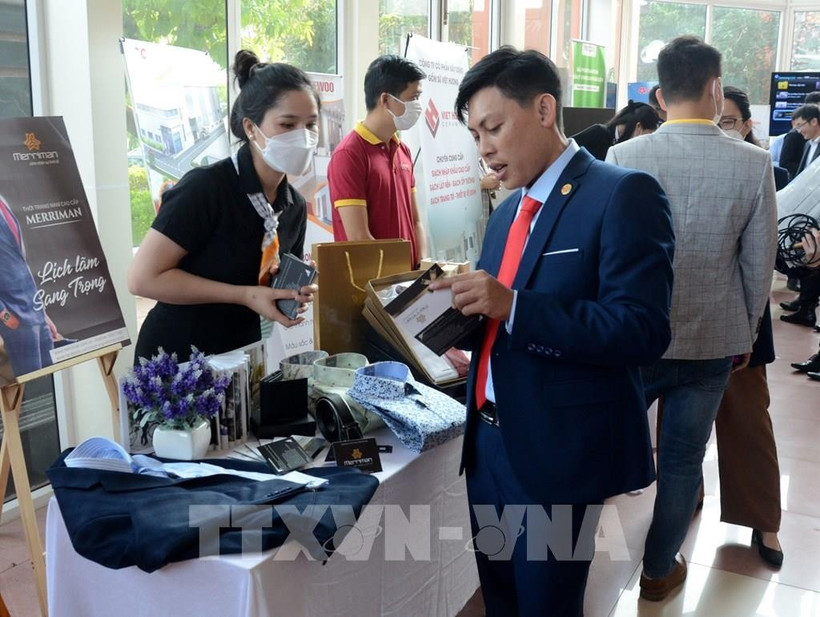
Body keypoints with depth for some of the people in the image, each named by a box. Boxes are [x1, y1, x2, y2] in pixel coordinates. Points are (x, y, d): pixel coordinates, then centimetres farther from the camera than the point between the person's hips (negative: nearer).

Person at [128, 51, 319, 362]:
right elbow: (143, 278, -21)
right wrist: (246, 296, -22)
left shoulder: (295, 205, 0)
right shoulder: (206, 186, -20)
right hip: (176, 358, -6)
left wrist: (297, 294, -8)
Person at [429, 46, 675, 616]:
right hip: (490, 440, 7)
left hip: (559, 449, -7)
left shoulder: (623, 194, -13)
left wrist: (512, 306, -28)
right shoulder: (507, 212, 12)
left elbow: (644, 331, -22)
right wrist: (467, 309, -7)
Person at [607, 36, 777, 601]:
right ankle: (659, 570, 29)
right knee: (683, 460, 13)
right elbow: (759, 265, -3)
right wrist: (747, 333, 12)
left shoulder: (623, 157, -12)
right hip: (712, 341, 0)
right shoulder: (753, 163, -10)